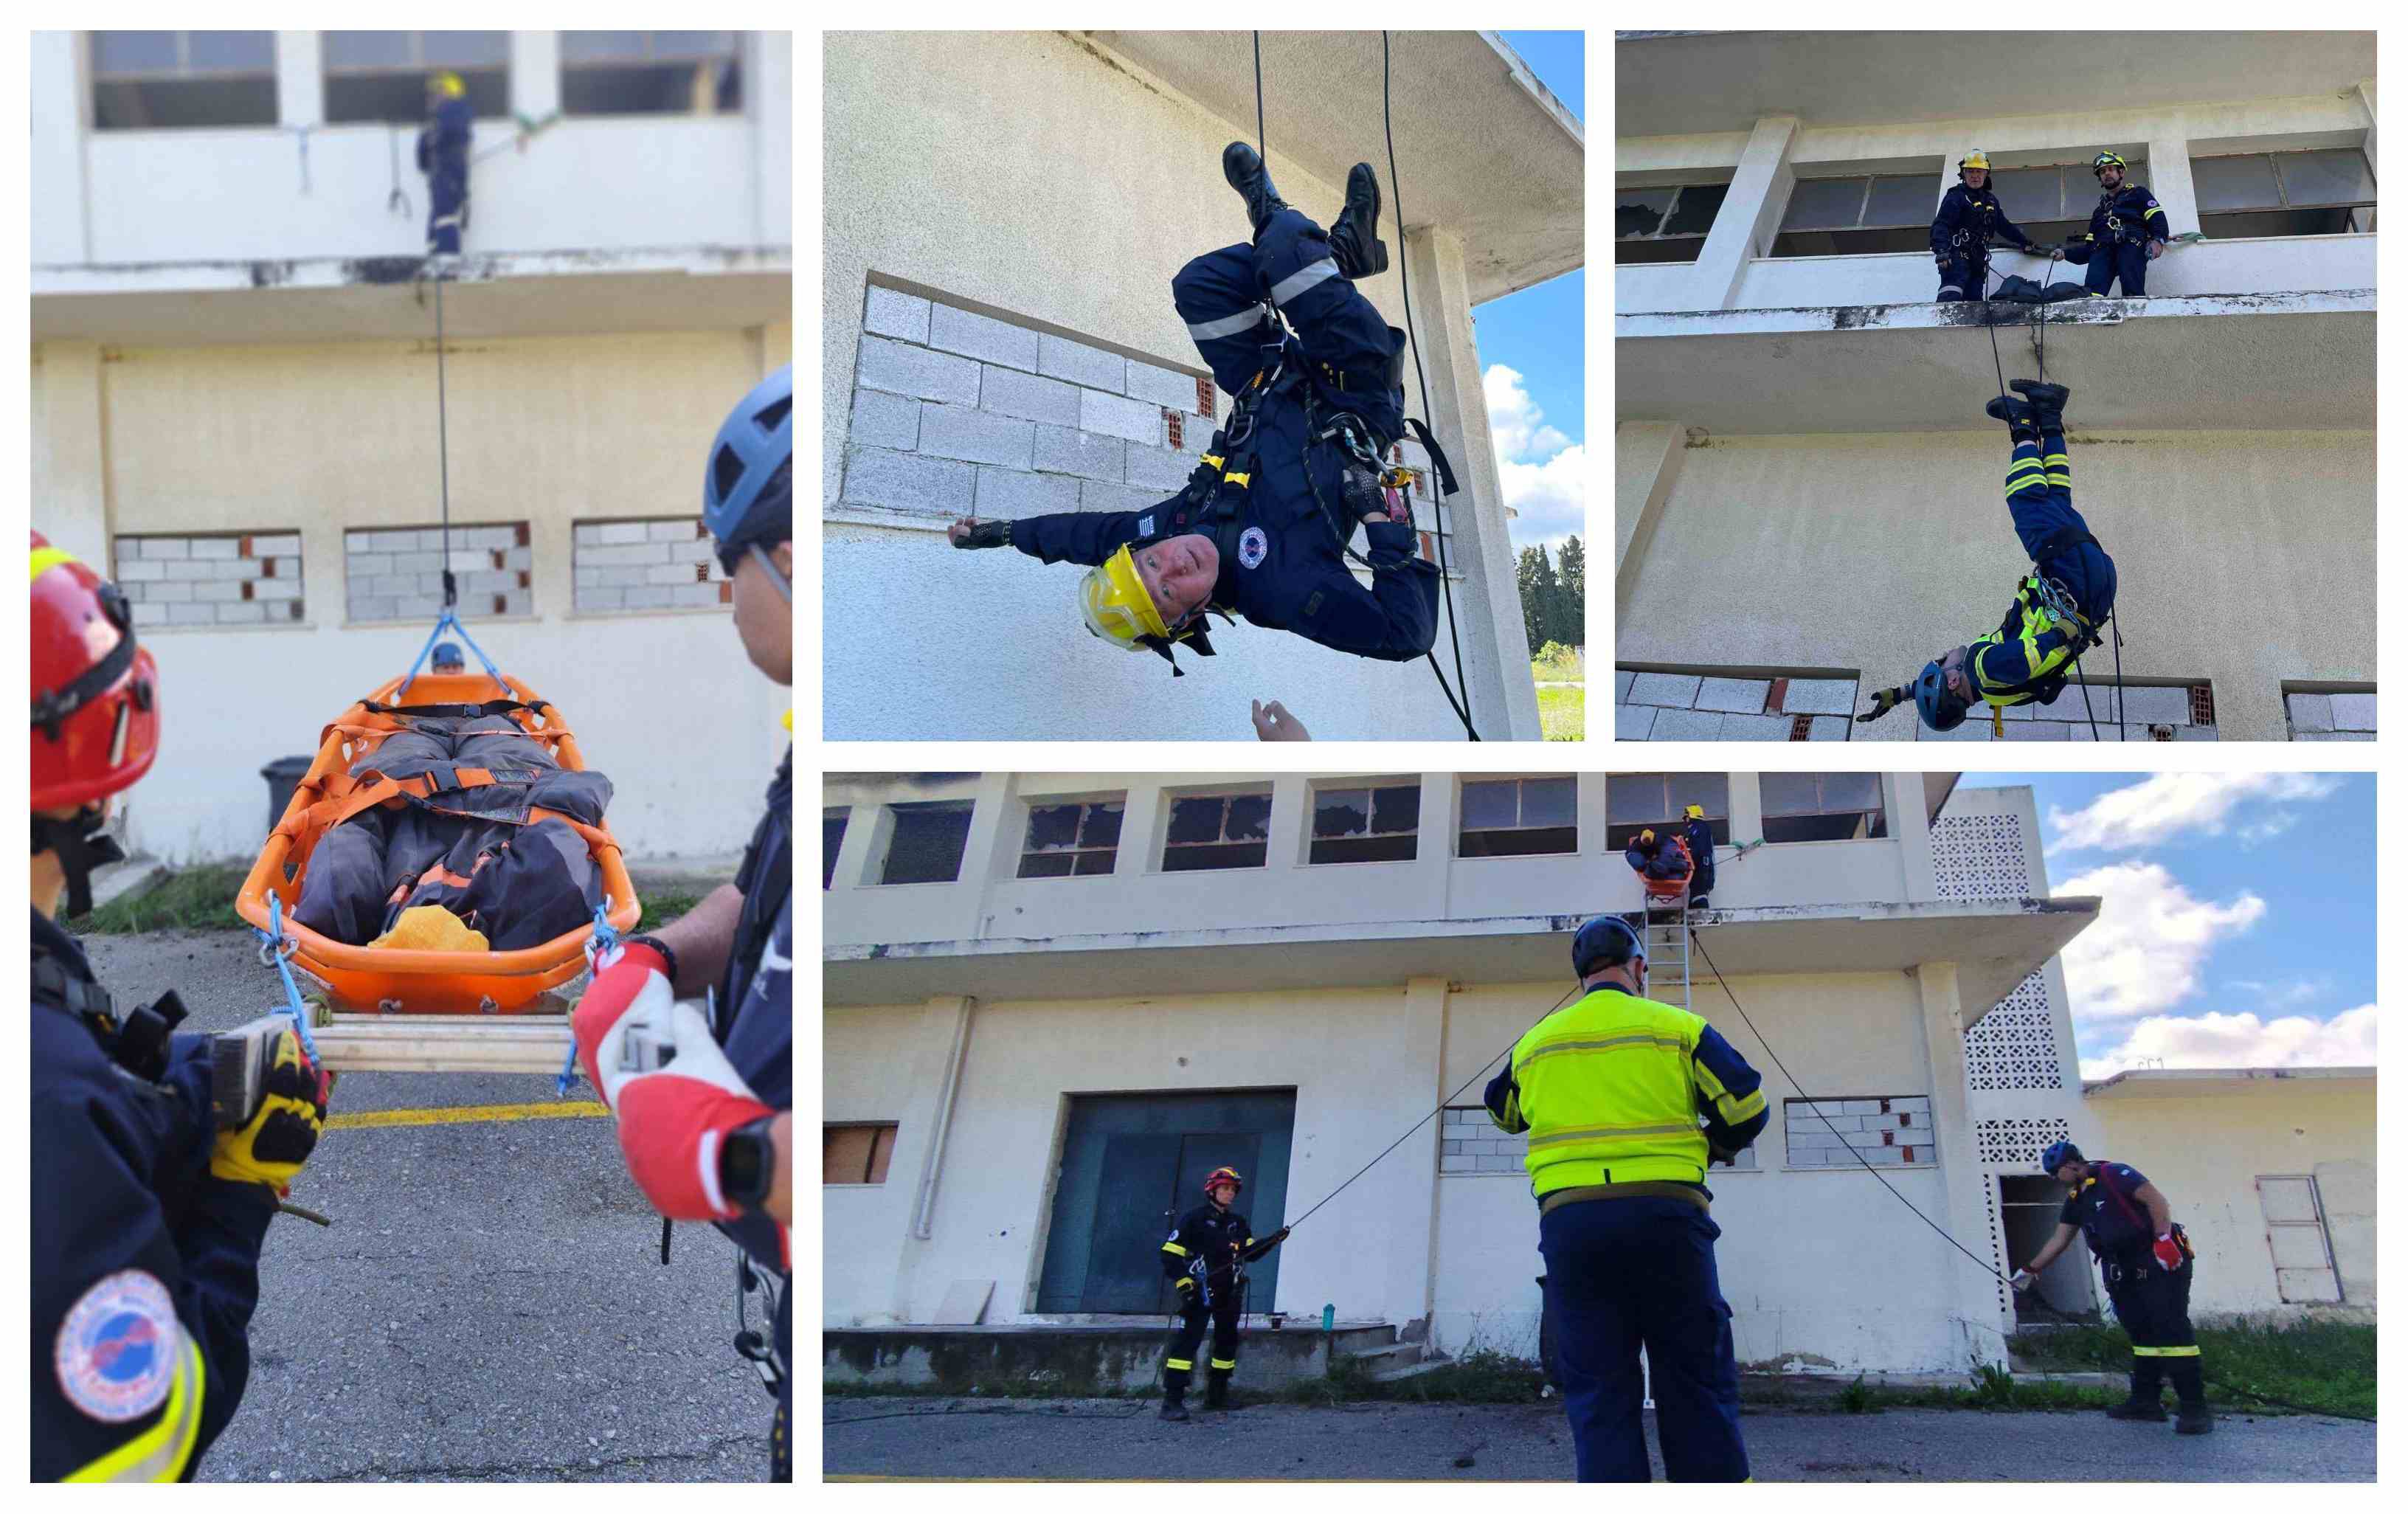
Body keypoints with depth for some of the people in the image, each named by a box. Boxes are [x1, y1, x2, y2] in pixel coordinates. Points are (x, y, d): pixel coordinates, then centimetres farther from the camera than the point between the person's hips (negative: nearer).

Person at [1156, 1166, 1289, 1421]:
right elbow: (1170, 1253, -8)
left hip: (1229, 1294, 7)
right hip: (1200, 1293, -7)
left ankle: (1217, 1395, 29)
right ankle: (1173, 1401, -20)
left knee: (1227, 1342, 15)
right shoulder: (1194, 1218, -7)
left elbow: (1251, 1253, 12)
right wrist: (1183, 1282, -18)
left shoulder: (1238, 1223, 14)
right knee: (1188, 1340, -16)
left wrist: (1273, 1240, -2)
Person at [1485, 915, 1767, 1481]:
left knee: (1599, 1393, 3)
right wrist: (1712, 1148, 18)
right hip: (1665, 1216, -2)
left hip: (1570, 1221, 2)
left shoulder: (1535, 1043, 15)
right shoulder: (1677, 1027, 4)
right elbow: (1746, 1107, -1)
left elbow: (1505, 1113, 32)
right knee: (1697, 1383, 4)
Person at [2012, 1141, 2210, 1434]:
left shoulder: (2112, 1175, -9)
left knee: (2172, 1329, -15)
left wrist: (2163, 1238, -25)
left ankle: (2195, 1408, -18)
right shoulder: (2076, 1199, 18)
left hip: (2161, 1263, -9)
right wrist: (2030, 1270, 26)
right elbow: (2059, 1240, 24)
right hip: (2126, 1272, 9)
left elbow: (2156, 1200, -16)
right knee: (2142, 1334, 9)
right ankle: (2146, 1401, 13)